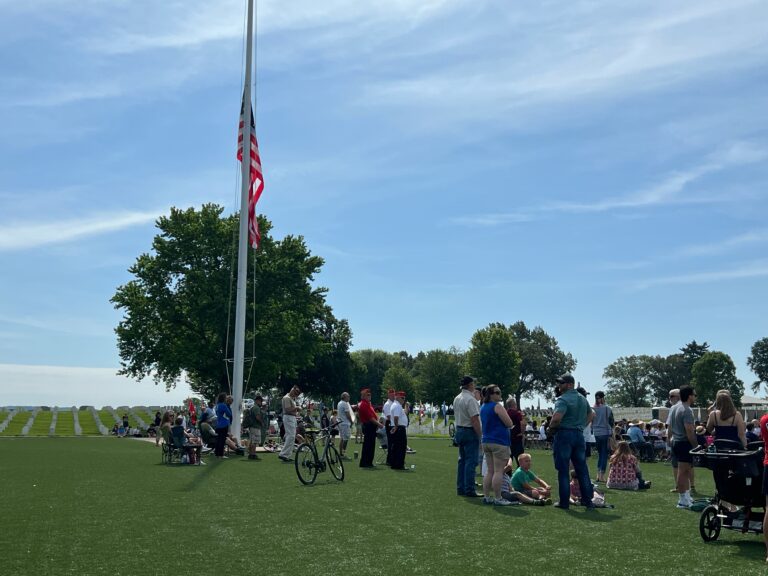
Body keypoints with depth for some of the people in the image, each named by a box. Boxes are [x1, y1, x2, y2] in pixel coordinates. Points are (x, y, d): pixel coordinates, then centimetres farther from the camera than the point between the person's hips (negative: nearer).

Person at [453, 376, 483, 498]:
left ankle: (460, 488, 18)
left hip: (459, 430, 9)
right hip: (470, 432, -9)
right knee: (471, 461, -6)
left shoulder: (456, 399, 11)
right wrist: (480, 435, -17)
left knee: (462, 460, 14)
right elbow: (475, 420, -20)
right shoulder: (470, 399, -17)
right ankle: (469, 490, -5)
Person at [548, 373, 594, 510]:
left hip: (564, 434, -7)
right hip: (579, 434, 7)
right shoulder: (583, 399, 14)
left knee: (563, 470, 1)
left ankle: (564, 502, 5)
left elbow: (557, 418, -28)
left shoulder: (563, 399, -14)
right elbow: (591, 415, 26)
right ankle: (588, 500, 12)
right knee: (582, 468, 11)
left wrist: (551, 427, -10)